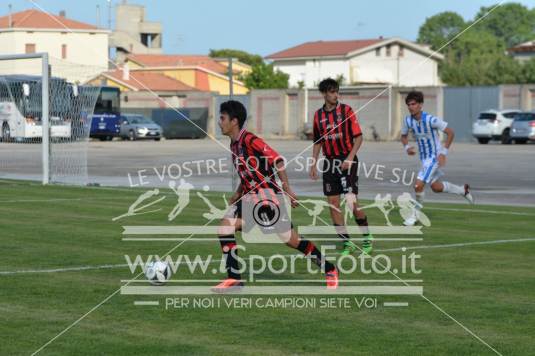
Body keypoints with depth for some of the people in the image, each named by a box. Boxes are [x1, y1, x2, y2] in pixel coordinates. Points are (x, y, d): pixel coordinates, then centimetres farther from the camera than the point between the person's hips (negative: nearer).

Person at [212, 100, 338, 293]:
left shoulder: (250, 140, -16)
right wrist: (238, 194, 20)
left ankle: (329, 269, 16)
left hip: (269, 195, -8)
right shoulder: (234, 144, 10)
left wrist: (286, 188, -25)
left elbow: (277, 161, -21)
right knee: (224, 227, -8)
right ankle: (234, 279, -4)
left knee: (291, 240, -2)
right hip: (251, 197, 8)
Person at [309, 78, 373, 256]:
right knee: (333, 204, 0)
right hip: (329, 162, 5)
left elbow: (358, 137, -7)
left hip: (347, 161, -5)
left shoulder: (346, 110, -5)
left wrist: (350, 158, -17)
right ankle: (347, 243, 9)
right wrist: (313, 164, 11)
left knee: (351, 202, -13)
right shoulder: (318, 115, 8)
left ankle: (367, 238, 7)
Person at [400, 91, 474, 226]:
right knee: (436, 187, 18)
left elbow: (450, 132, -15)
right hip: (424, 157, 7)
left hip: (435, 156, -7)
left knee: (419, 184, -17)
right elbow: (404, 136, 11)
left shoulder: (431, 120, -24)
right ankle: (463, 190, 42)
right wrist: (407, 147, -10)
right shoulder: (408, 121, -8)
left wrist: (444, 152, -20)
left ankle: (415, 214, 2)